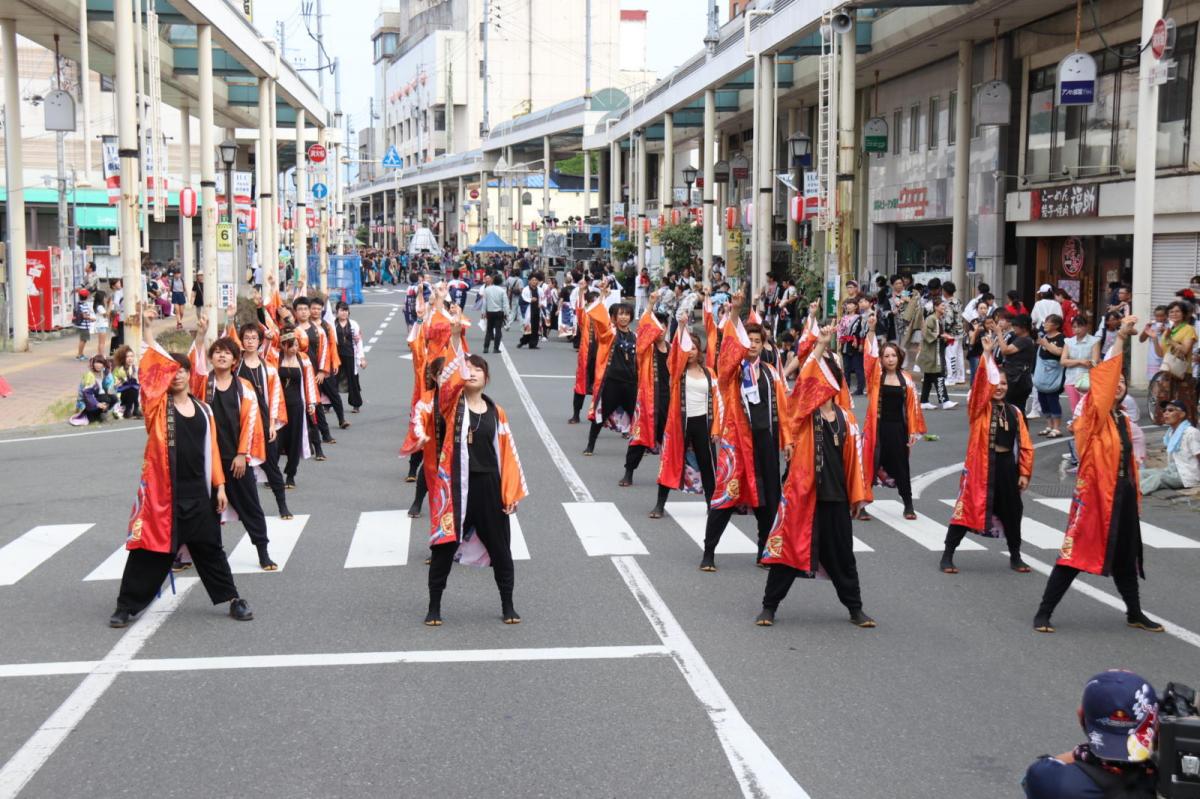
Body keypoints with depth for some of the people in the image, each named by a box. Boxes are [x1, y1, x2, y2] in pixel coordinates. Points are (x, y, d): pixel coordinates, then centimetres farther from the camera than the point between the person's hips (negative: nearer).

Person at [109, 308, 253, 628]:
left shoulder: (203, 410, 9)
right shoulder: (158, 406, -1)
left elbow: (211, 451, 11)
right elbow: (150, 370, -14)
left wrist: (219, 486, 7)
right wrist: (146, 332, -20)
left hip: (197, 492, 3)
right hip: (161, 490, -3)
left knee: (209, 547, 10)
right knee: (151, 548, 2)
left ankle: (232, 598, 19)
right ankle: (127, 605, 13)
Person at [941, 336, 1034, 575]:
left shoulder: (1014, 411, 9)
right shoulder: (979, 407, -2)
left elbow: (1024, 445, 8)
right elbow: (983, 381, -19)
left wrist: (1024, 472, 3)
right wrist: (987, 354, -27)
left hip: (1007, 465, 4)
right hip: (981, 464, -4)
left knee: (1011, 511, 13)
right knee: (967, 508, -4)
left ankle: (1015, 557, 29)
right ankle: (947, 556, 4)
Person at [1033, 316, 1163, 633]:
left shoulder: (1123, 420, 11)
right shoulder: (1093, 417, -9)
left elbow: (1129, 459, 18)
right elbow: (1100, 379, -21)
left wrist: (1134, 492, 15)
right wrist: (1121, 339, -21)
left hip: (1122, 494, 7)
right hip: (1094, 492, -7)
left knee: (1125, 556, 17)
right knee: (1074, 554, -5)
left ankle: (1134, 613, 31)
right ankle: (1044, 612, 1)